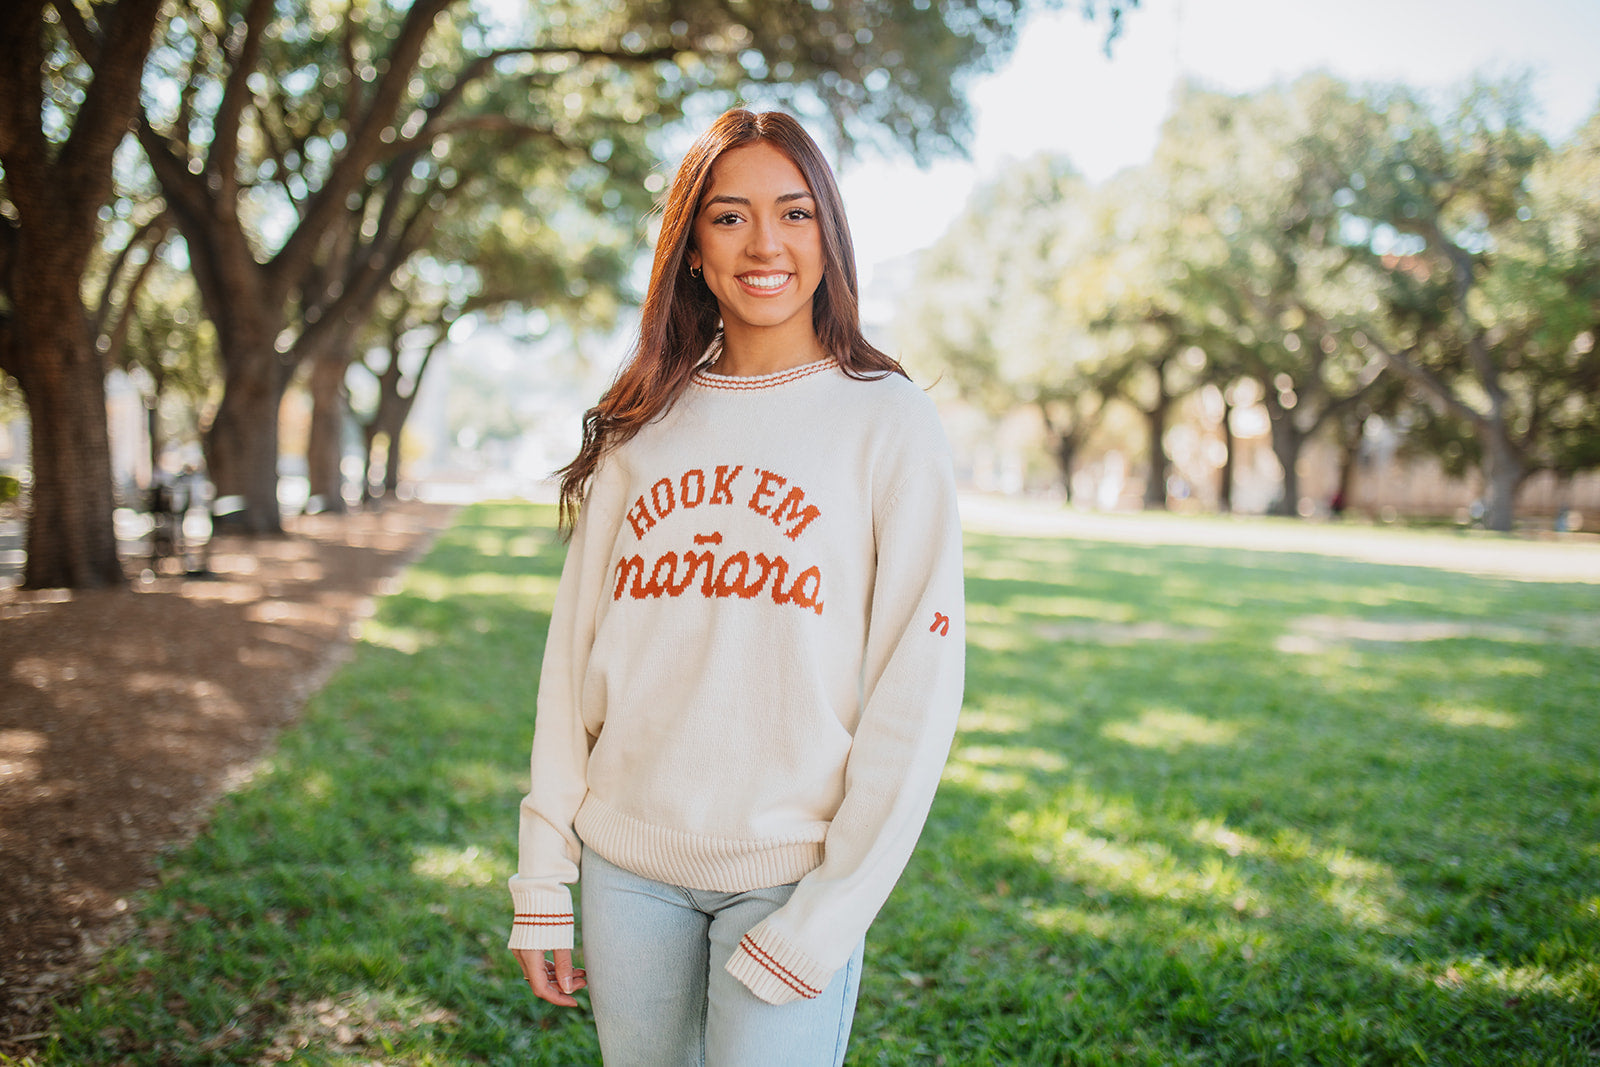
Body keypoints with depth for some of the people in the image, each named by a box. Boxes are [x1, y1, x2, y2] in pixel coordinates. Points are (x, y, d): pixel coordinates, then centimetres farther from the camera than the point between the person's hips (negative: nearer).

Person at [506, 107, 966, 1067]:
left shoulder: (889, 421, -5)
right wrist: (544, 880, 4)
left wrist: (828, 921, -12)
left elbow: (917, 688, -9)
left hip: (789, 873, -3)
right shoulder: (640, 428, 6)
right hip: (626, 862, 4)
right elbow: (575, 654, 6)